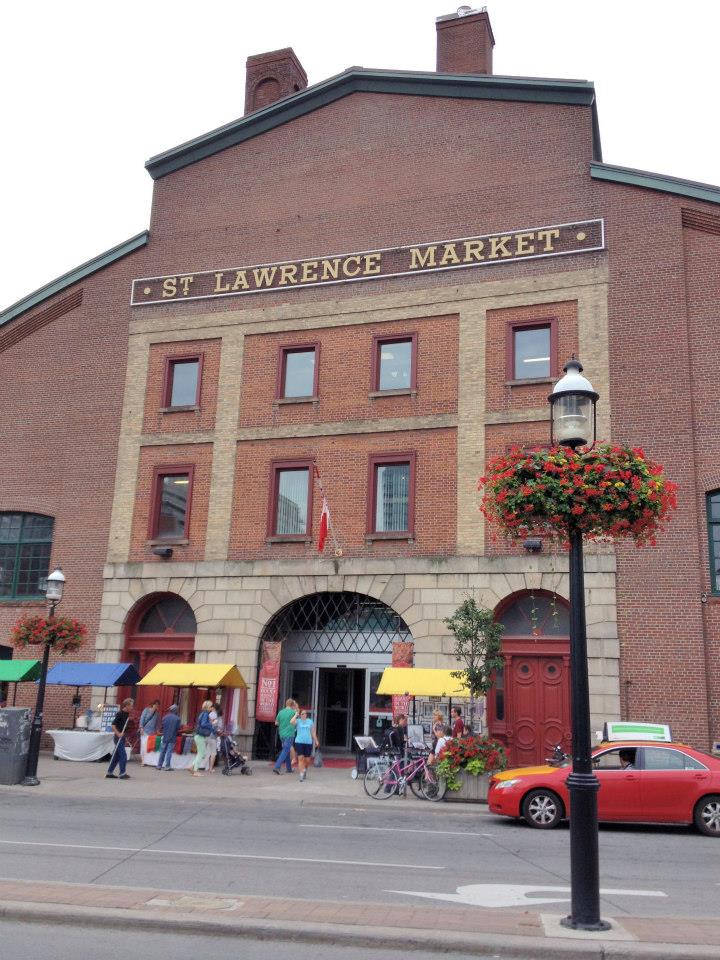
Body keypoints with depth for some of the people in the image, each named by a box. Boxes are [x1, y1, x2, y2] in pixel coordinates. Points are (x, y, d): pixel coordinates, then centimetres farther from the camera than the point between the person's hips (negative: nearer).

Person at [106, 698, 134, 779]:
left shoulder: (126, 714, 11)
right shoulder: (119, 713, -15)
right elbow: (113, 725, -19)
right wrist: (118, 734, -25)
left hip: (122, 737, 9)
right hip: (118, 737, -9)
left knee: (117, 756, 12)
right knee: (123, 755, -9)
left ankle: (109, 772, 19)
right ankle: (122, 773, -4)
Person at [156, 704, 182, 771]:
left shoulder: (165, 717, -2)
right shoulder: (177, 718, -8)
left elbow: (162, 726, 1)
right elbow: (179, 728, -7)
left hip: (165, 737, 3)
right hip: (172, 737, -3)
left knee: (162, 751, 10)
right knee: (169, 751, 0)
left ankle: (159, 765, 13)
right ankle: (167, 766, -2)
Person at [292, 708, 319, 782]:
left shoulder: (310, 721, 10)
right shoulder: (298, 721, 3)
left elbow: (313, 732, 13)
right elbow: (291, 722, -19)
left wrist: (316, 741, 11)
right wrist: (296, 715, -8)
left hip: (308, 743, 2)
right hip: (299, 742, -2)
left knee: (307, 760, 6)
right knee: (300, 758, -10)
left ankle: (305, 770, 37)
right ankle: (301, 775, -8)